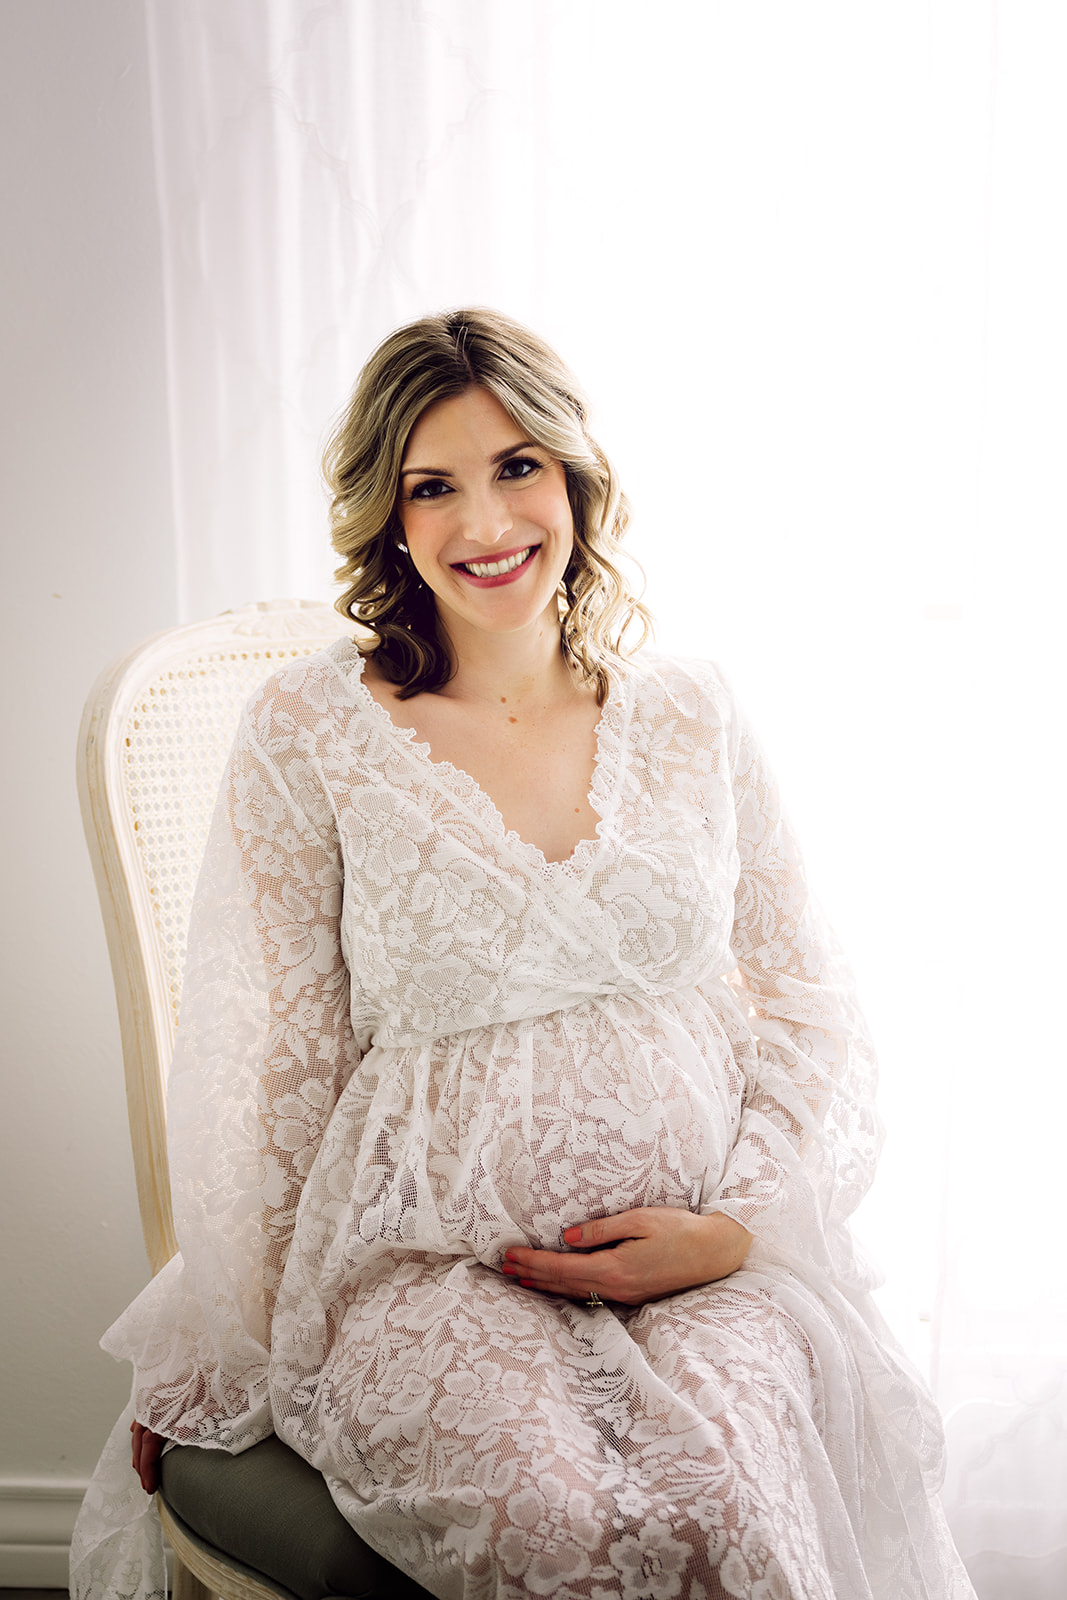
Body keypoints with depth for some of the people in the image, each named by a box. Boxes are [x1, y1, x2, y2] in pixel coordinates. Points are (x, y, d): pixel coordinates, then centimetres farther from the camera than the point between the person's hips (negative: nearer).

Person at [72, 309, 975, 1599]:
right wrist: (217, 1362, 7)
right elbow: (277, 1056, 3)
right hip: (429, 1260, -2)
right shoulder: (311, 732, -1)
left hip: (703, 1261, 3)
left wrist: (739, 1225, -4)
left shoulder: (690, 716, 7)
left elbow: (809, 1001, 10)